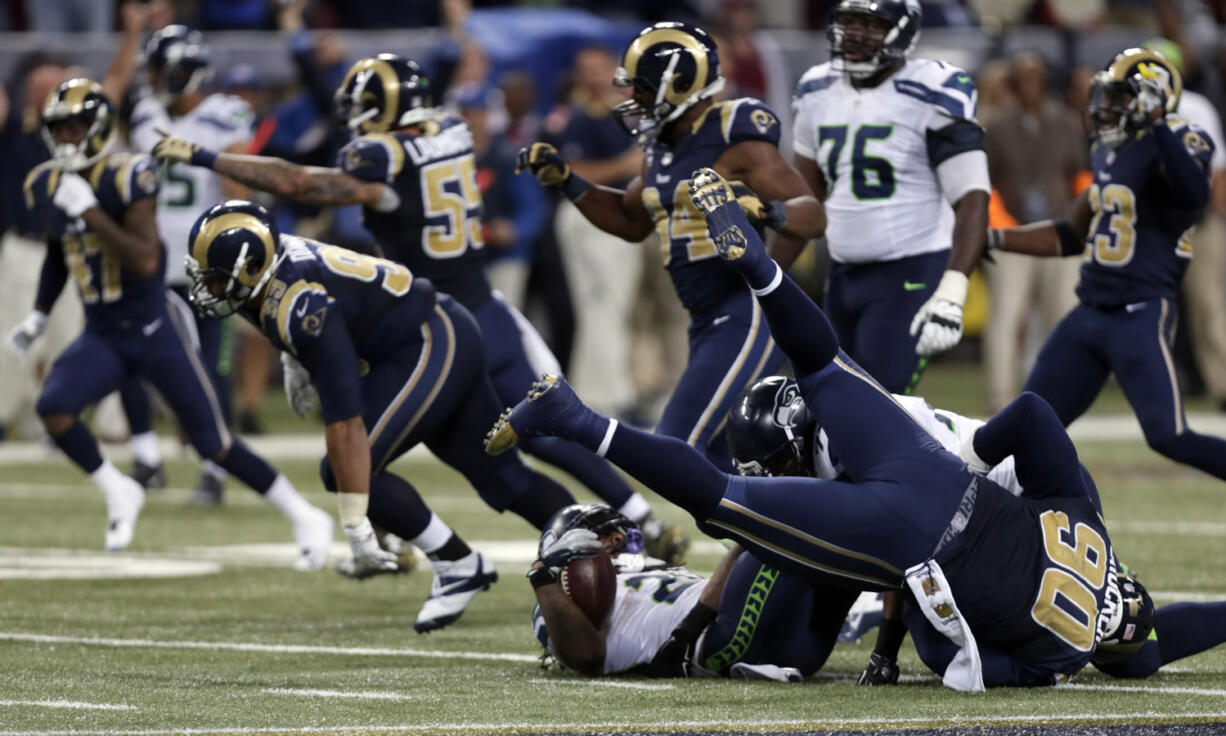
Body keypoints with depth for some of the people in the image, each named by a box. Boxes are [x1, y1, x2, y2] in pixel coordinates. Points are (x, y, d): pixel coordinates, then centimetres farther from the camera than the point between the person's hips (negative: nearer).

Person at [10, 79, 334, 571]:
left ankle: (306, 519, 15)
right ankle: (119, 495, 3)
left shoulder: (127, 178, -18)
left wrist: (90, 212, -30)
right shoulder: (46, 187, 2)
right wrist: (37, 317, 18)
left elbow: (146, 261, -28)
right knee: (53, 408, -20)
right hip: (101, 337, 5)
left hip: (153, 330, -5)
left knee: (213, 444, -2)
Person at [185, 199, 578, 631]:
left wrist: (356, 526, -32)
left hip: (432, 348, -10)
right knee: (501, 477, 16)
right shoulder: (272, 261, -5)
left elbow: (345, 421, -33)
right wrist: (295, 362, 8)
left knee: (347, 472, -17)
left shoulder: (300, 309, -31)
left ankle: (458, 566, -6)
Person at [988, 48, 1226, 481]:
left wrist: (1155, 122, -36)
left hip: (1142, 316, -8)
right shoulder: (1106, 151, 14)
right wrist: (990, 238, 18)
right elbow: (1071, 237, 23)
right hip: (1090, 312, 8)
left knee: (1169, 437, -14)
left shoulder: (1175, 143, -12)